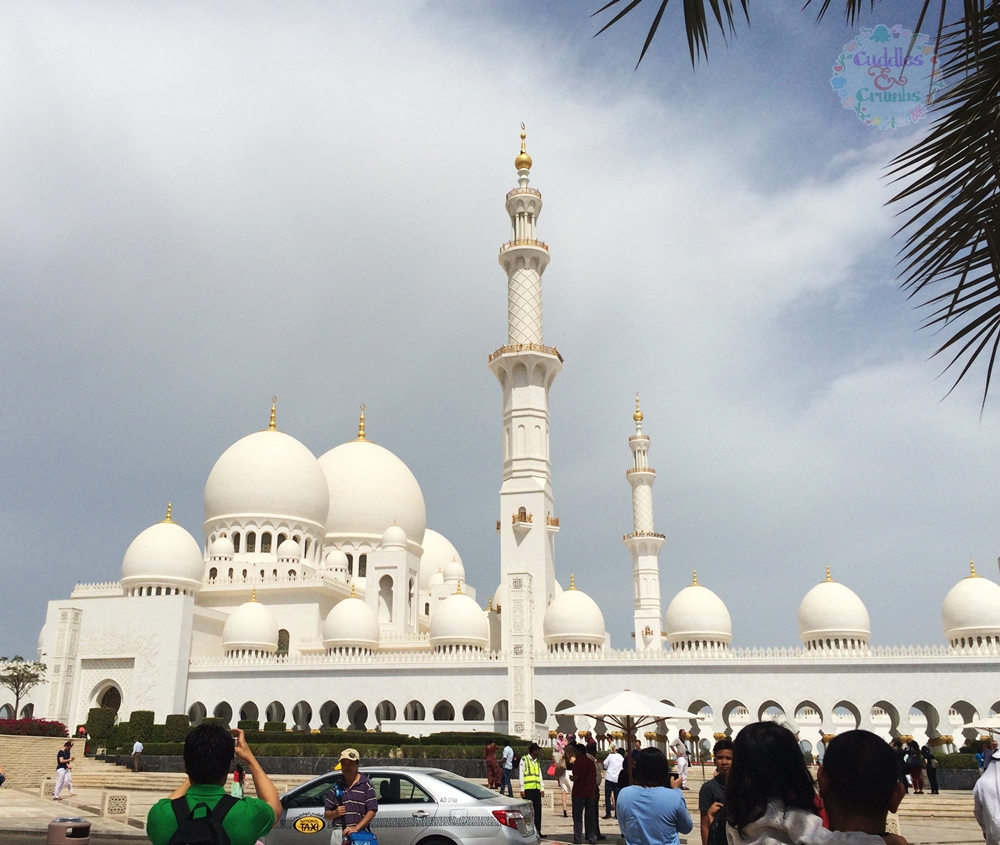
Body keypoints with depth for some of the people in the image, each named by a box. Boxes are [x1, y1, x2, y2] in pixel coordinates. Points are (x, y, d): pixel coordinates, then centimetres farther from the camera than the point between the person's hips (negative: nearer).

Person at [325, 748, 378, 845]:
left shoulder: (366, 785, 1)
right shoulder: (336, 787, 12)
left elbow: (372, 811, -6)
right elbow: (327, 814, 15)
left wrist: (356, 828, -16)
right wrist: (335, 813, -8)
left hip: (360, 833, -3)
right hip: (339, 833, 3)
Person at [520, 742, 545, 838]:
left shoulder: (537, 762, 19)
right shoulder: (524, 759, 1)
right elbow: (521, 774, -3)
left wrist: (542, 788, 10)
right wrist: (522, 789, -9)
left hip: (536, 789, 6)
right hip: (527, 789, -6)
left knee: (538, 810, 4)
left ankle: (538, 831, 9)